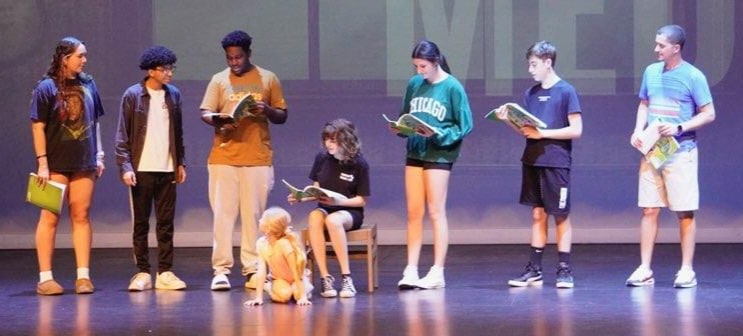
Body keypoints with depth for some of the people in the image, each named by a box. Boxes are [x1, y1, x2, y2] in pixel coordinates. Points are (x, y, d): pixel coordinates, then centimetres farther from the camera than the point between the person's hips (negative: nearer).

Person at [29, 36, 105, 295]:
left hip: (84, 162, 4)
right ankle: (45, 278, 4)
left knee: (81, 217, 4)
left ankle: (83, 276, 7)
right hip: (56, 164, -4)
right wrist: (42, 163, -11)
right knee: (50, 217, 1)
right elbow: (38, 127, -7)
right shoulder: (47, 87, -6)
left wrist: (99, 155, 11)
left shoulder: (87, 84, 8)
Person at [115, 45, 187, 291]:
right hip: (141, 169, -3)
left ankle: (165, 273, 8)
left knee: (166, 222, 4)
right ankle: (142, 273, 7)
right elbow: (122, 135, -3)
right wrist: (125, 166, -11)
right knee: (141, 223, 2)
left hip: (167, 169, 3)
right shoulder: (133, 95, -3)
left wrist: (181, 163, 9)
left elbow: (178, 132, 14)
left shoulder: (173, 95, 9)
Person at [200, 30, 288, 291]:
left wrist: (267, 110, -11)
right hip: (224, 157, 0)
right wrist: (218, 121, -19)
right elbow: (205, 113, 3)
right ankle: (221, 270, -1)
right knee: (223, 213, -3)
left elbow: (282, 116, 11)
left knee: (253, 214, 0)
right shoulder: (219, 80, 10)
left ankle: (253, 270, 4)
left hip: (258, 158, 0)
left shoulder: (268, 79, 9)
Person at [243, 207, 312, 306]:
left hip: (296, 278, -3)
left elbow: (296, 271, -30)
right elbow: (261, 271, -20)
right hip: (279, 278, 3)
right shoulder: (261, 242, -19)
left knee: (298, 294, -31)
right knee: (283, 295, -27)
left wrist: (303, 297, -32)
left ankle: (307, 287, 5)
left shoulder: (284, 243, -34)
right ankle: (267, 286, 7)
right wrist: (258, 297, -27)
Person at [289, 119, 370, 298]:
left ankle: (346, 277, -33)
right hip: (325, 209, 3)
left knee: (333, 220, -39)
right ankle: (325, 277, -34)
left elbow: (361, 200, -4)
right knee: (314, 217, -35)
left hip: (350, 211, -3)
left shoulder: (359, 164, -8)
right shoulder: (322, 158, 1)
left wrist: (340, 201, -21)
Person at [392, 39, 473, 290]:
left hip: (439, 154, -5)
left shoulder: (452, 87, -8)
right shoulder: (414, 84, 5)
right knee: (414, 213, 4)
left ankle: (437, 272, 2)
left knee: (436, 211, -2)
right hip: (414, 152, 5)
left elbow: (464, 126, -7)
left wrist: (437, 135, -18)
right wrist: (399, 128, -5)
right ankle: (411, 270, 7)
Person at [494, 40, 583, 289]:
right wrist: (508, 119, -3)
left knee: (560, 216, 1)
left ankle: (564, 269, 6)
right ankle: (534, 270, 11)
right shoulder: (531, 94, 13)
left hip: (556, 163, -6)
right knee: (537, 214, 9)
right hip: (532, 161, 6)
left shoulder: (566, 91, -6)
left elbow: (576, 130, -10)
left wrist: (542, 133, -14)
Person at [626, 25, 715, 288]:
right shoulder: (651, 72, 9)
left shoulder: (693, 76, -6)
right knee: (649, 210, 3)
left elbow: (709, 114, -5)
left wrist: (679, 128, -17)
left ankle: (687, 270, 7)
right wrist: (638, 130, 2)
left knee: (685, 212, 0)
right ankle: (645, 269, 6)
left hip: (680, 152, -5)